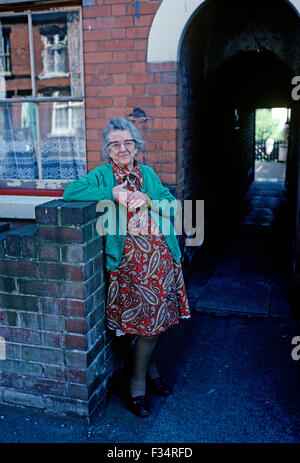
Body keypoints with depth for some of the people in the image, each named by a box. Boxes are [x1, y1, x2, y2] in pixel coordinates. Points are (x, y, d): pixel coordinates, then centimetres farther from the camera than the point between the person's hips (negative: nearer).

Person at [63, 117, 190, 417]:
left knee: (159, 318, 11)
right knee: (148, 323, -1)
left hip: (161, 256, 5)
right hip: (130, 260, -4)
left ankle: (149, 368, 38)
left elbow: (171, 206, 7)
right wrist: (113, 194, -18)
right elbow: (71, 191, -16)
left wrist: (147, 200, -12)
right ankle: (137, 386, 21)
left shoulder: (148, 174, 13)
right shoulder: (102, 175, 1)